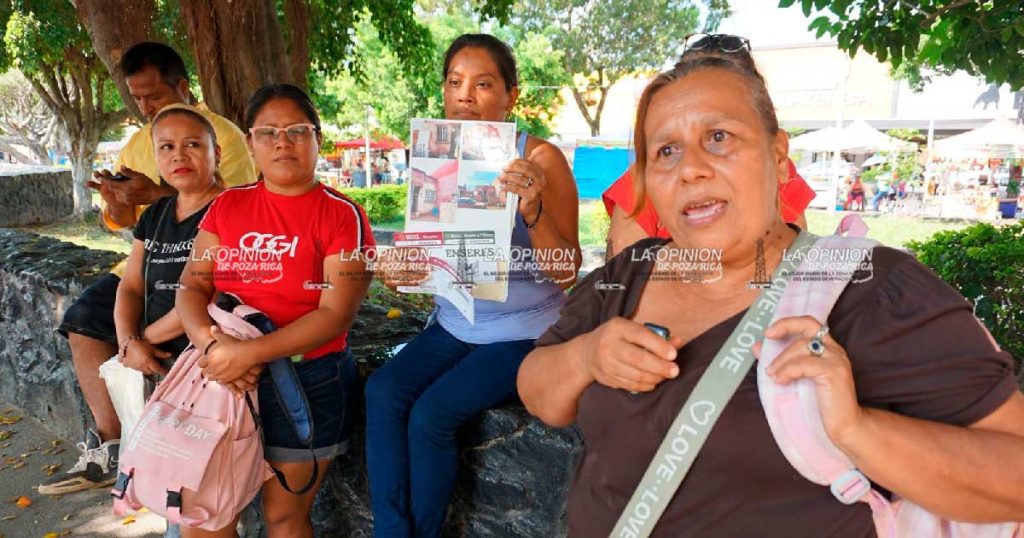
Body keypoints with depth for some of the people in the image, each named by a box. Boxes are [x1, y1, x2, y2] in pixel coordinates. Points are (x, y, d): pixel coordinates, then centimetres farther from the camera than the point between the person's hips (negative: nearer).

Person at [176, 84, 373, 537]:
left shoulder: (341, 214, -8)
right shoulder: (227, 205, 7)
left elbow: (336, 313, -16)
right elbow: (192, 287, 4)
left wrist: (249, 352, -24)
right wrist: (210, 341, -17)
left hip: (308, 380, -4)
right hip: (224, 377, 4)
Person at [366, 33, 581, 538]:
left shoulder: (540, 158, -11)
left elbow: (567, 273, -15)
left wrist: (532, 209, -33)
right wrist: (396, 268, -16)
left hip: (523, 332, -5)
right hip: (453, 326, 5)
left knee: (430, 414, -20)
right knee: (382, 392, -18)